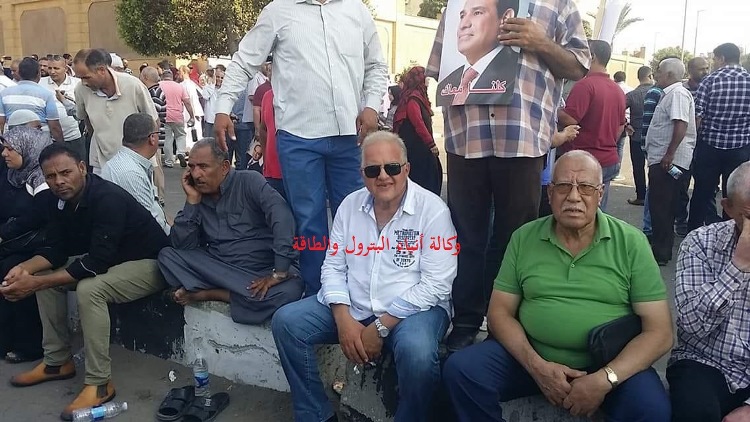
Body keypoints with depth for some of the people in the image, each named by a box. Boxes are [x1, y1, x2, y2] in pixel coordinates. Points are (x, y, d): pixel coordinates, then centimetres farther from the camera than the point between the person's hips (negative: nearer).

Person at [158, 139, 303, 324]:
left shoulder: (249, 182, -7)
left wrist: (279, 273, -31)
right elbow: (183, 246, 2)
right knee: (167, 255, -12)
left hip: (262, 270, -3)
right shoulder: (199, 196, 8)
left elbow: (281, 216, -24)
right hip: (218, 269, 4)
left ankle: (208, 293, -15)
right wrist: (192, 200, -7)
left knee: (290, 290, -35)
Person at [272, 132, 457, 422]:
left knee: (417, 352, -36)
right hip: (353, 307, 5)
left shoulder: (432, 209, -11)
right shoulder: (350, 205, 4)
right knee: (286, 322, -9)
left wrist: (380, 327, -19)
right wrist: (344, 319, -13)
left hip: (413, 308, -5)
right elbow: (333, 267, 4)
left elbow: (436, 284, -17)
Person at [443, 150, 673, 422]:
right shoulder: (523, 238, 2)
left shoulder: (631, 242, -3)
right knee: (460, 369, -18)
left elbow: (659, 332, -6)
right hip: (531, 356, 2)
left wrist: (605, 379, -20)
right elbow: (500, 312, 2)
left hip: (608, 362, -1)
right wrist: (537, 366, -14)